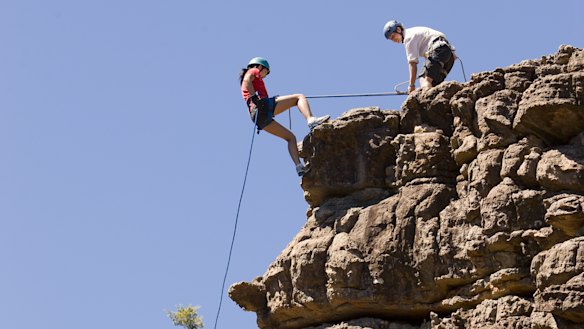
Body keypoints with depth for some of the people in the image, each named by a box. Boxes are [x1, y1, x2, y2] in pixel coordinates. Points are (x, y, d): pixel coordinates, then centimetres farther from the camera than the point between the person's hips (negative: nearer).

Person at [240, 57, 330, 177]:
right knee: (299, 97, -7)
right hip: (264, 106, -8)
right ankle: (311, 120, -33)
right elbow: (246, 80, -9)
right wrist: (254, 97, -20)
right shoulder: (253, 71, 14)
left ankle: (299, 166, -2)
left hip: (257, 116, 8)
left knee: (290, 137, 13)